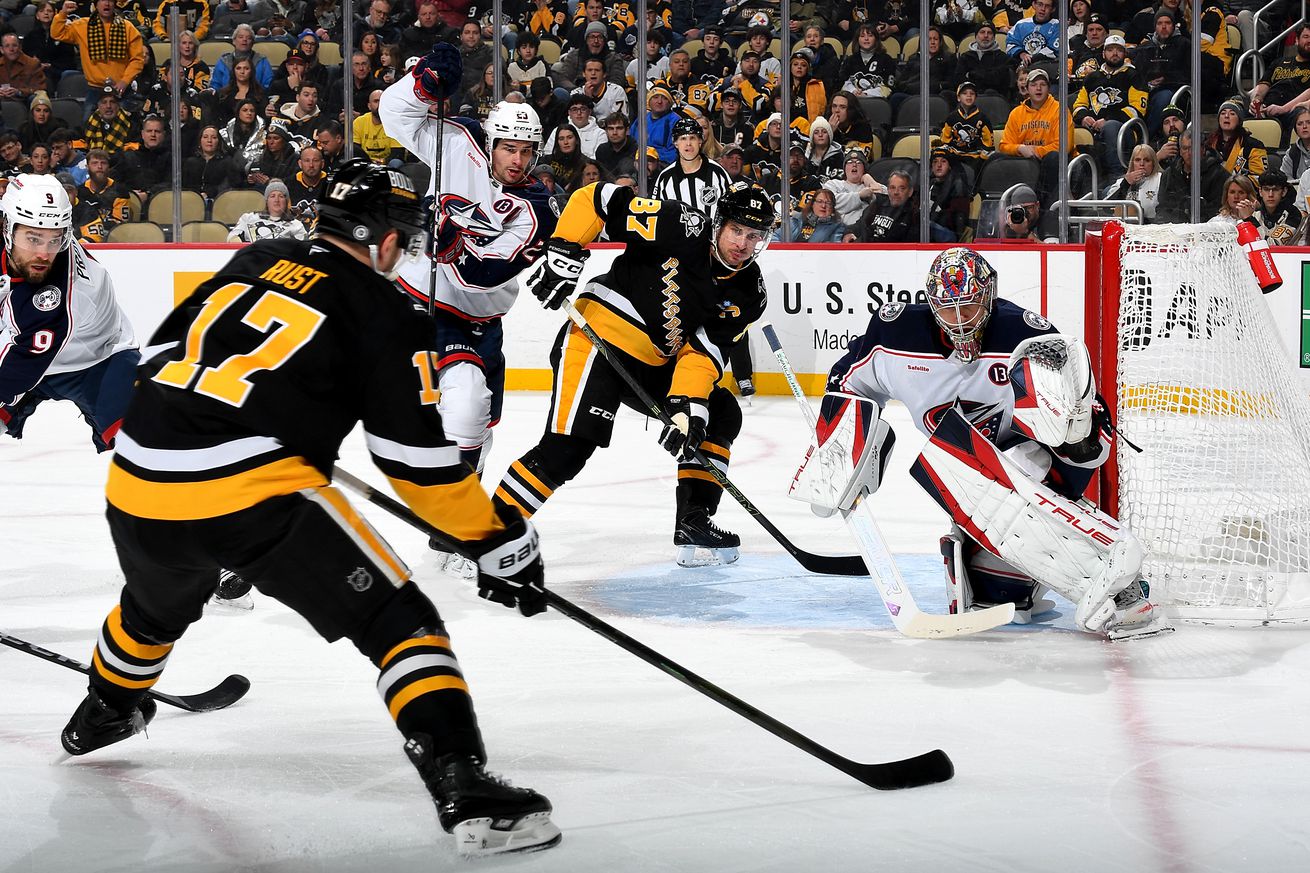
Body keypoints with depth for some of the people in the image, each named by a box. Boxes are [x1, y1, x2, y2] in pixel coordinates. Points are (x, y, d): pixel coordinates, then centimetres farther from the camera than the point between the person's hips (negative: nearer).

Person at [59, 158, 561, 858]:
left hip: (136, 484, 7)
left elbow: (163, 353, 25)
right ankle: (464, 788, -17)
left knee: (156, 607, 38)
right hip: (254, 491, -7)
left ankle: (102, 714, 64)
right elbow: (419, 459, -2)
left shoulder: (253, 262, 19)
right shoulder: (383, 314, 2)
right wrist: (502, 543, 5)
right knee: (399, 621, -2)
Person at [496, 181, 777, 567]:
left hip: (654, 367, 8)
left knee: (721, 414, 6)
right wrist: (562, 252, -20)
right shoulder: (682, 228, -17)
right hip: (598, 339, -8)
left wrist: (689, 404, -22)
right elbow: (597, 199, -13)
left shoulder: (747, 292, 0)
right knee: (565, 450, -20)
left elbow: (703, 351, -7)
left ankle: (693, 522, 9)